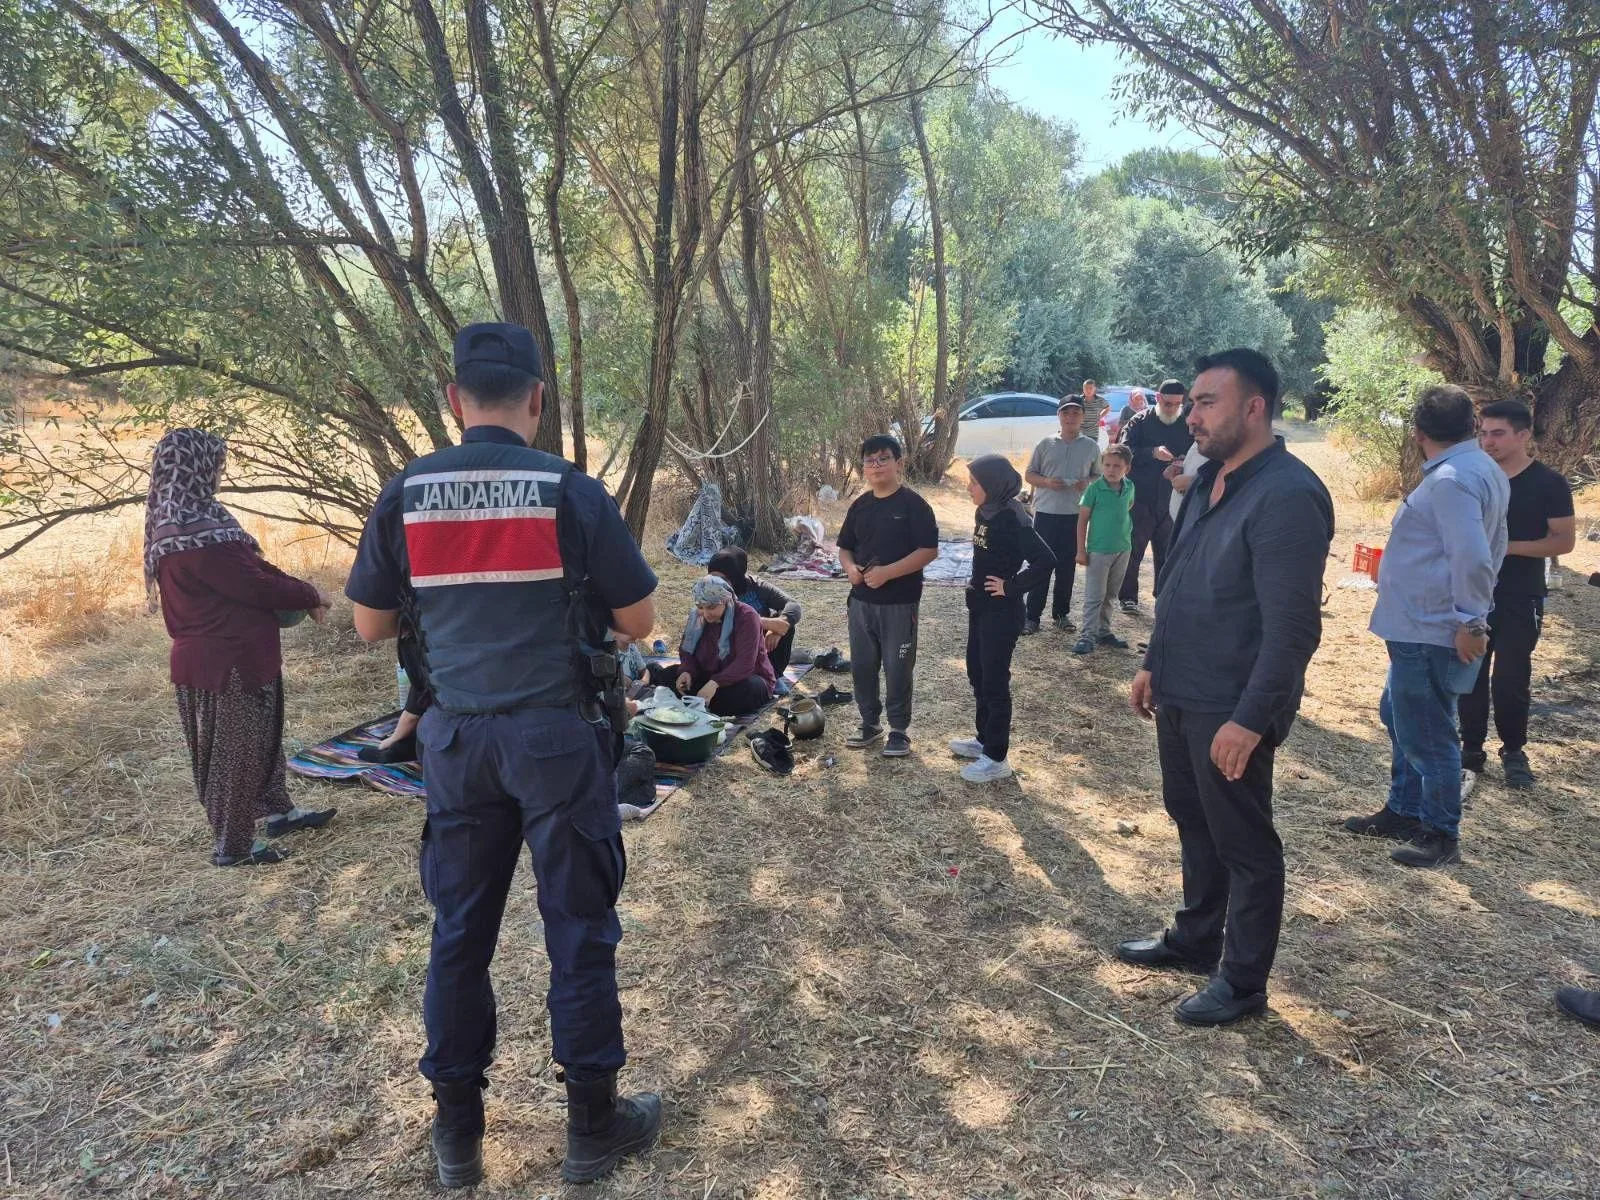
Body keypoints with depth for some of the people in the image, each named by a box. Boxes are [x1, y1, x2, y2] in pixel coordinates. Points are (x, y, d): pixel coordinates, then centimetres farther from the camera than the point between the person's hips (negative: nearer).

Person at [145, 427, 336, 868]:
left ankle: (277, 811, 37)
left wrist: (299, 592, 2)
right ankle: (232, 846, 18)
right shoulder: (197, 533, -26)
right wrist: (309, 595, -7)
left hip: (214, 651, 10)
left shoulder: (174, 523, 8)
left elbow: (247, 567, 9)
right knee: (235, 750, 4)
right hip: (227, 658, -10)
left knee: (260, 736, 22)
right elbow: (255, 585, -22)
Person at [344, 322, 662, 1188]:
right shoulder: (571, 491, -9)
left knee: (459, 931, 14)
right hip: (559, 735, -3)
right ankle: (593, 1124, 21)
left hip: (457, 739, 3)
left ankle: (457, 1131, 27)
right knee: (580, 930, 8)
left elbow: (371, 626, 8)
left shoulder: (404, 494, 0)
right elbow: (639, 622, -4)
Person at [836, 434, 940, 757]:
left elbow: (929, 550, -15)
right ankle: (870, 724, 27)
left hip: (899, 603, -6)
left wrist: (887, 572, -22)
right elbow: (844, 547, 17)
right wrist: (850, 568, -6)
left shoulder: (913, 504, -10)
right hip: (861, 600, 6)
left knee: (897, 669, 3)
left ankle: (899, 730, 16)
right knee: (862, 665, 12)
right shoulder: (861, 505, 8)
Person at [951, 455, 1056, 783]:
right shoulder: (985, 512, 4)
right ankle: (984, 740, 34)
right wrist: (976, 588, 8)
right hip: (980, 607, 9)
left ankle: (996, 758, 11)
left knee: (994, 682, 0)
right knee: (976, 673, 18)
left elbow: (1045, 560, -27)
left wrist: (1010, 587, -20)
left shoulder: (1012, 519, -21)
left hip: (1001, 612, -9)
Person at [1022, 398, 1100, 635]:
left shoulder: (1091, 447, 5)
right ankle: (1032, 615, 5)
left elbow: (1099, 476, 12)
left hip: (1075, 515, 1)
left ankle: (1061, 613, 22)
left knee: (1067, 566, 9)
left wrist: (1087, 483, -11)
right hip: (1045, 513, -1)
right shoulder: (1046, 444, 2)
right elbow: (1029, 475, 6)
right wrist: (1046, 482, -13)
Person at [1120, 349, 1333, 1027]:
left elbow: (1292, 627, -24)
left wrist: (1250, 719, -25)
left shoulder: (1286, 496, -21)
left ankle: (1243, 983, 23)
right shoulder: (1210, 480, 8)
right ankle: (1195, 940, 40)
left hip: (1230, 710, -9)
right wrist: (1155, 665, 18)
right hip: (1181, 695, 9)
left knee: (1243, 845, 7)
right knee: (1193, 823, 22)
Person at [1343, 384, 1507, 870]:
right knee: (1399, 718, 22)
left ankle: (1442, 834, 15)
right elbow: (1489, 548, 19)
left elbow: (1474, 558, -30)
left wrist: (1470, 622, -20)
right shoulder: (1483, 469, 11)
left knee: (1426, 736, 1)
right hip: (1421, 628, 11)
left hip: (1429, 634, -11)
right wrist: (1469, 615, 25)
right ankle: (1403, 811, 35)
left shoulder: (1450, 480, -22)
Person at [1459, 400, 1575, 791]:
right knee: (1470, 677, 5)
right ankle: (1471, 753, 17)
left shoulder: (1549, 483, -7)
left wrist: (1508, 546, -19)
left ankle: (1514, 751, 22)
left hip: (1520, 601, -3)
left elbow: (1564, 541, -9)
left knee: (1511, 679, 2)